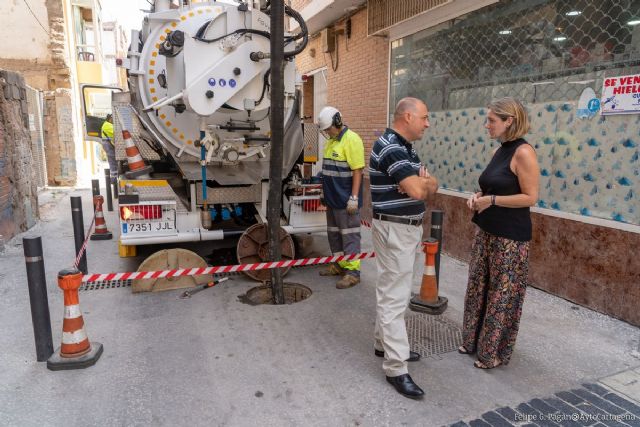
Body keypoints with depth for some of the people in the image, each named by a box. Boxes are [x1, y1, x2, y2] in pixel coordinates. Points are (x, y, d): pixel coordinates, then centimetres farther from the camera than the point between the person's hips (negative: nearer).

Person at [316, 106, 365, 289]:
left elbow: (357, 171, -18)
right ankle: (339, 264, 30)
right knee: (334, 233, 17)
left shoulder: (351, 139, -14)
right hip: (332, 199, 9)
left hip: (346, 200, -9)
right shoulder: (331, 141, 14)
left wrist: (354, 198, -20)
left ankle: (352, 271, 5)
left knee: (349, 235, -2)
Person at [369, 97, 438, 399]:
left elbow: (432, 185, 9)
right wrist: (424, 182, -5)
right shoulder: (390, 147, -19)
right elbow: (417, 190, -27)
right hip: (394, 230, -11)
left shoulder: (405, 147, 13)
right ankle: (396, 368, 3)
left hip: (406, 228, 11)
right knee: (394, 297, -5)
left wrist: (425, 182, -13)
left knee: (392, 290, 19)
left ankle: (384, 343, 35)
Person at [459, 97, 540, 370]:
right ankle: (474, 340, 33)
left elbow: (530, 197, -19)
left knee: (502, 293, 5)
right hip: (486, 231, 9)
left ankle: (495, 352, 21)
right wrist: (479, 196, 1)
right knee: (478, 286, 16)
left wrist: (491, 200, -20)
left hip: (510, 237, -9)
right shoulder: (501, 151, 9)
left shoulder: (523, 152, -16)